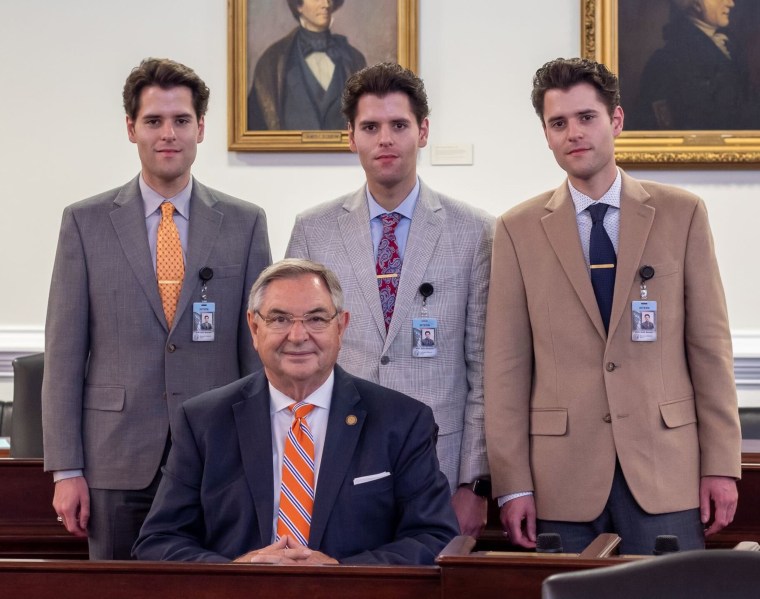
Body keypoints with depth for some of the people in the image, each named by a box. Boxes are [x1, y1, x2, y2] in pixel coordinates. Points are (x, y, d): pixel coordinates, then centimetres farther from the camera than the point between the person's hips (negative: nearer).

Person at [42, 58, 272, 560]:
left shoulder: (244, 223, 6)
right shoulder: (86, 223, 4)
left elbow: (258, 347, 7)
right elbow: (64, 353, 2)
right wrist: (66, 470, -3)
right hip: (118, 462, 0)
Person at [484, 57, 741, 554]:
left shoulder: (682, 214, 5)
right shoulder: (519, 230, 5)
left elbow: (710, 344, 4)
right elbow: (507, 365, 2)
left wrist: (721, 465, 0)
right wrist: (512, 484, -3)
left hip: (666, 472, 0)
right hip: (563, 479, 0)